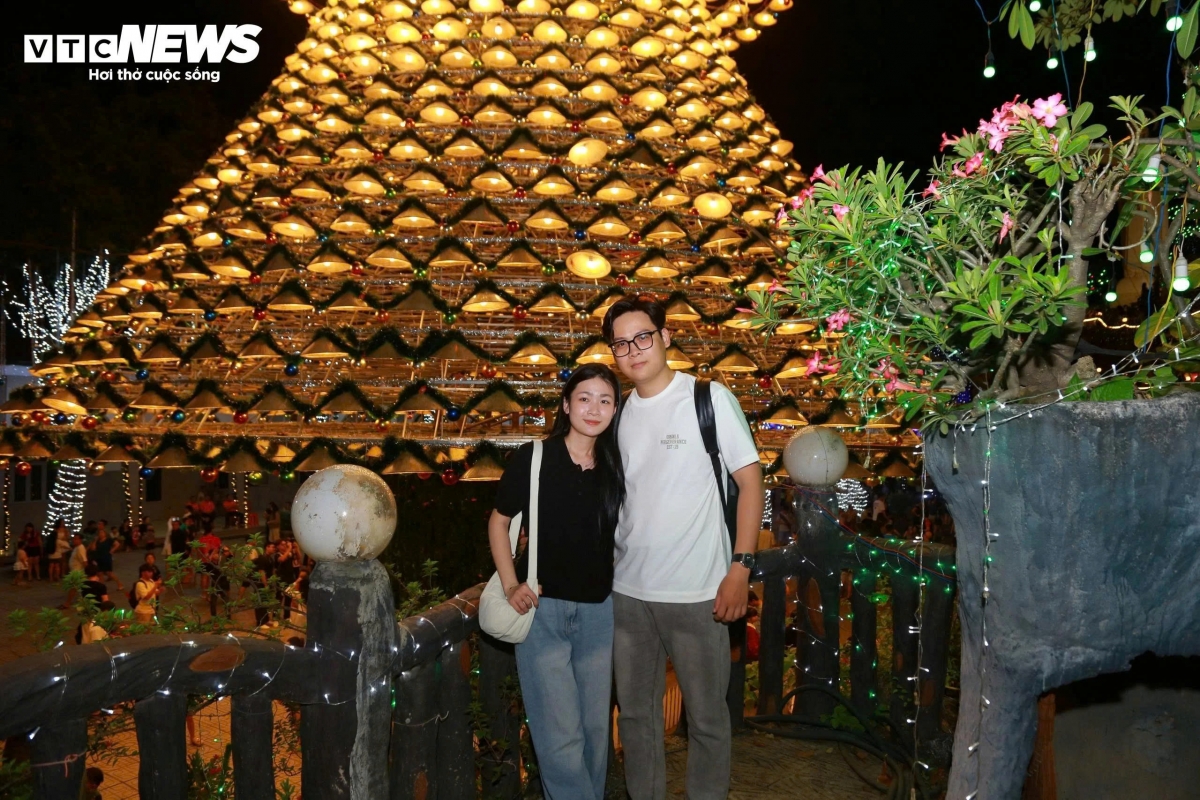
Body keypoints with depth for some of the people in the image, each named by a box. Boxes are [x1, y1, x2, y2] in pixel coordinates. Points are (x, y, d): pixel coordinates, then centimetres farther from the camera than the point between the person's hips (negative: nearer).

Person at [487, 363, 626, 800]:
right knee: (560, 735, -4)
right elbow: (499, 521, 1)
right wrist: (511, 585, -7)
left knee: (595, 726, 14)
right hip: (543, 607, -3)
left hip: (599, 612, 4)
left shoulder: (615, 468, 1)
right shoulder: (533, 458, -8)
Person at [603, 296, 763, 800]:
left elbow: (750, 480, -6)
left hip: (696, 593, -4)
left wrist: (740, 568, -13)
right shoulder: (619, 413, 8)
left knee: (707, 716, 8)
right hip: (627, 591, 5)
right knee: (636, 710, 16)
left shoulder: (709, 398, -6)